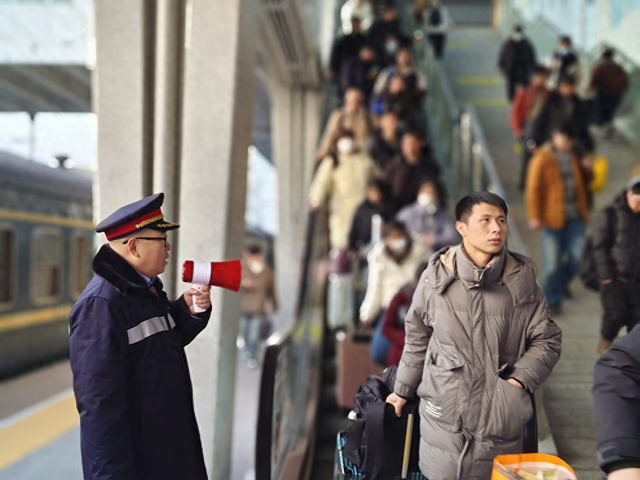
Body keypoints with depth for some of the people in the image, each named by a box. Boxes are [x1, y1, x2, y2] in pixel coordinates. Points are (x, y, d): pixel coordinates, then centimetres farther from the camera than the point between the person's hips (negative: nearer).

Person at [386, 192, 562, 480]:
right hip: (443, 412, 0)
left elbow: (547, 340, 5)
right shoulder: (437, 276, -3)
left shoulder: (521, 278, -2)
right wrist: (403, 390, 17)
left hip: (502, 416, 1)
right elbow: (417, 338, 9)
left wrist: (518, 381, -10)